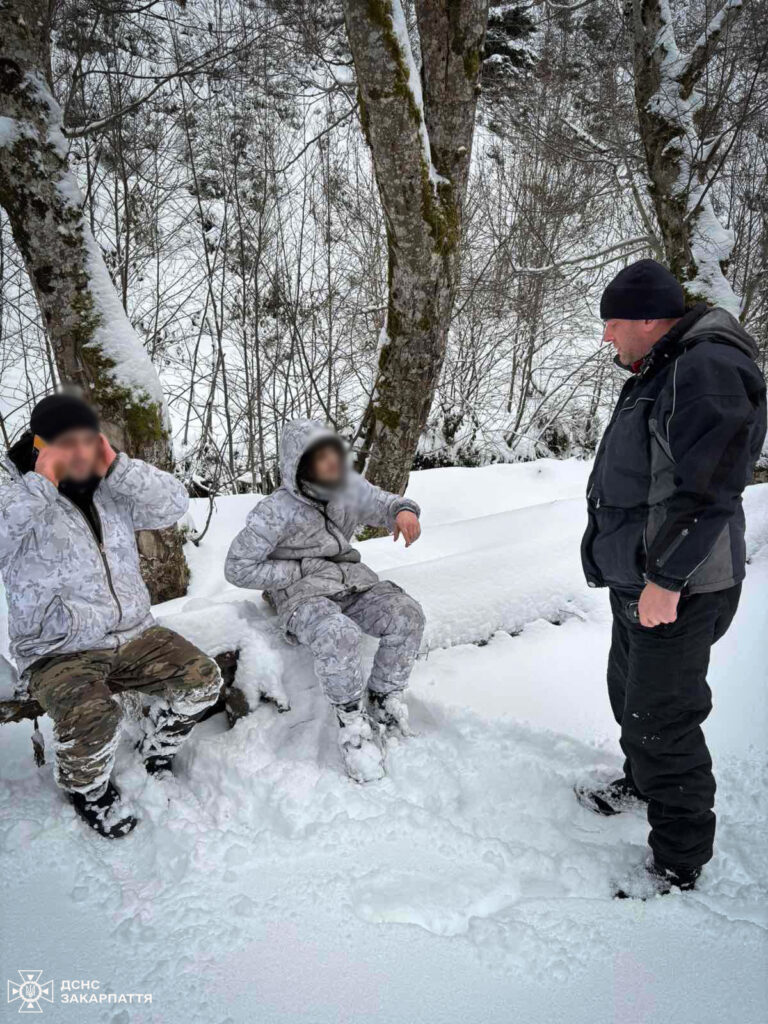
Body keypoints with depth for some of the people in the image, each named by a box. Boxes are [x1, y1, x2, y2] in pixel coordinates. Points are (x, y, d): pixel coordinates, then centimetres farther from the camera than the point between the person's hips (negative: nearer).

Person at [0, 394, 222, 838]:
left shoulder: (110, 487, 6)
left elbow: (173, 504, -4)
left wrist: (116, 467, -12)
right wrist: (42, 483, -24)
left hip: (134, 635, 5)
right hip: (58, 652, -4)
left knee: (202, 679, -8)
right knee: (93, 721, -29)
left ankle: (156, 756, 21)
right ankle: (88, 789, 6)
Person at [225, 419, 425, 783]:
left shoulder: (348, 487, 2)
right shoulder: (275, 512, -12)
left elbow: (381, 503, 12)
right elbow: (238, 568, -8)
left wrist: (403, 510, -14)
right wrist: (300, 570, -12)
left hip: (351, 579, 5)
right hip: (302, 592, -5)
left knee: (407, 615, -20)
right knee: (337, 634, -37)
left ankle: (385, 703, 0)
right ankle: (352, 724, -14)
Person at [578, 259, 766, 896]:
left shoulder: (709, 368, -20)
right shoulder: (662, 371, 13)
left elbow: (709, 489, -26)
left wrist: (666, 578, -24)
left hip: (676, 588, -10)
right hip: (639, 578, 11)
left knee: (659, 721, -2)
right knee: (630, 692, 25)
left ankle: (679, 862, 17)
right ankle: (641, 784, 49)